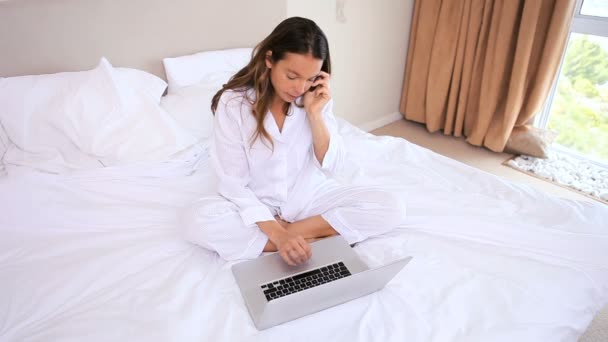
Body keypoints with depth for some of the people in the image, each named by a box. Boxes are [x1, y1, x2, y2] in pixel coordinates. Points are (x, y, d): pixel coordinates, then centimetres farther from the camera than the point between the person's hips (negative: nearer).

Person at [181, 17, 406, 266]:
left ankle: (291, 231, -17)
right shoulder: (233, 102, -18)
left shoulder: (317, 99, -8)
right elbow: (233, 183, -19)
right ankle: (317, 237, -24)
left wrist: (315, 114, -21)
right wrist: (277, 234, -31)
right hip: (257, 205, -2)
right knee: (196, 219, -32)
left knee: (391, 208, -16)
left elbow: (331, 168, -8)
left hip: (309, 198, 2)